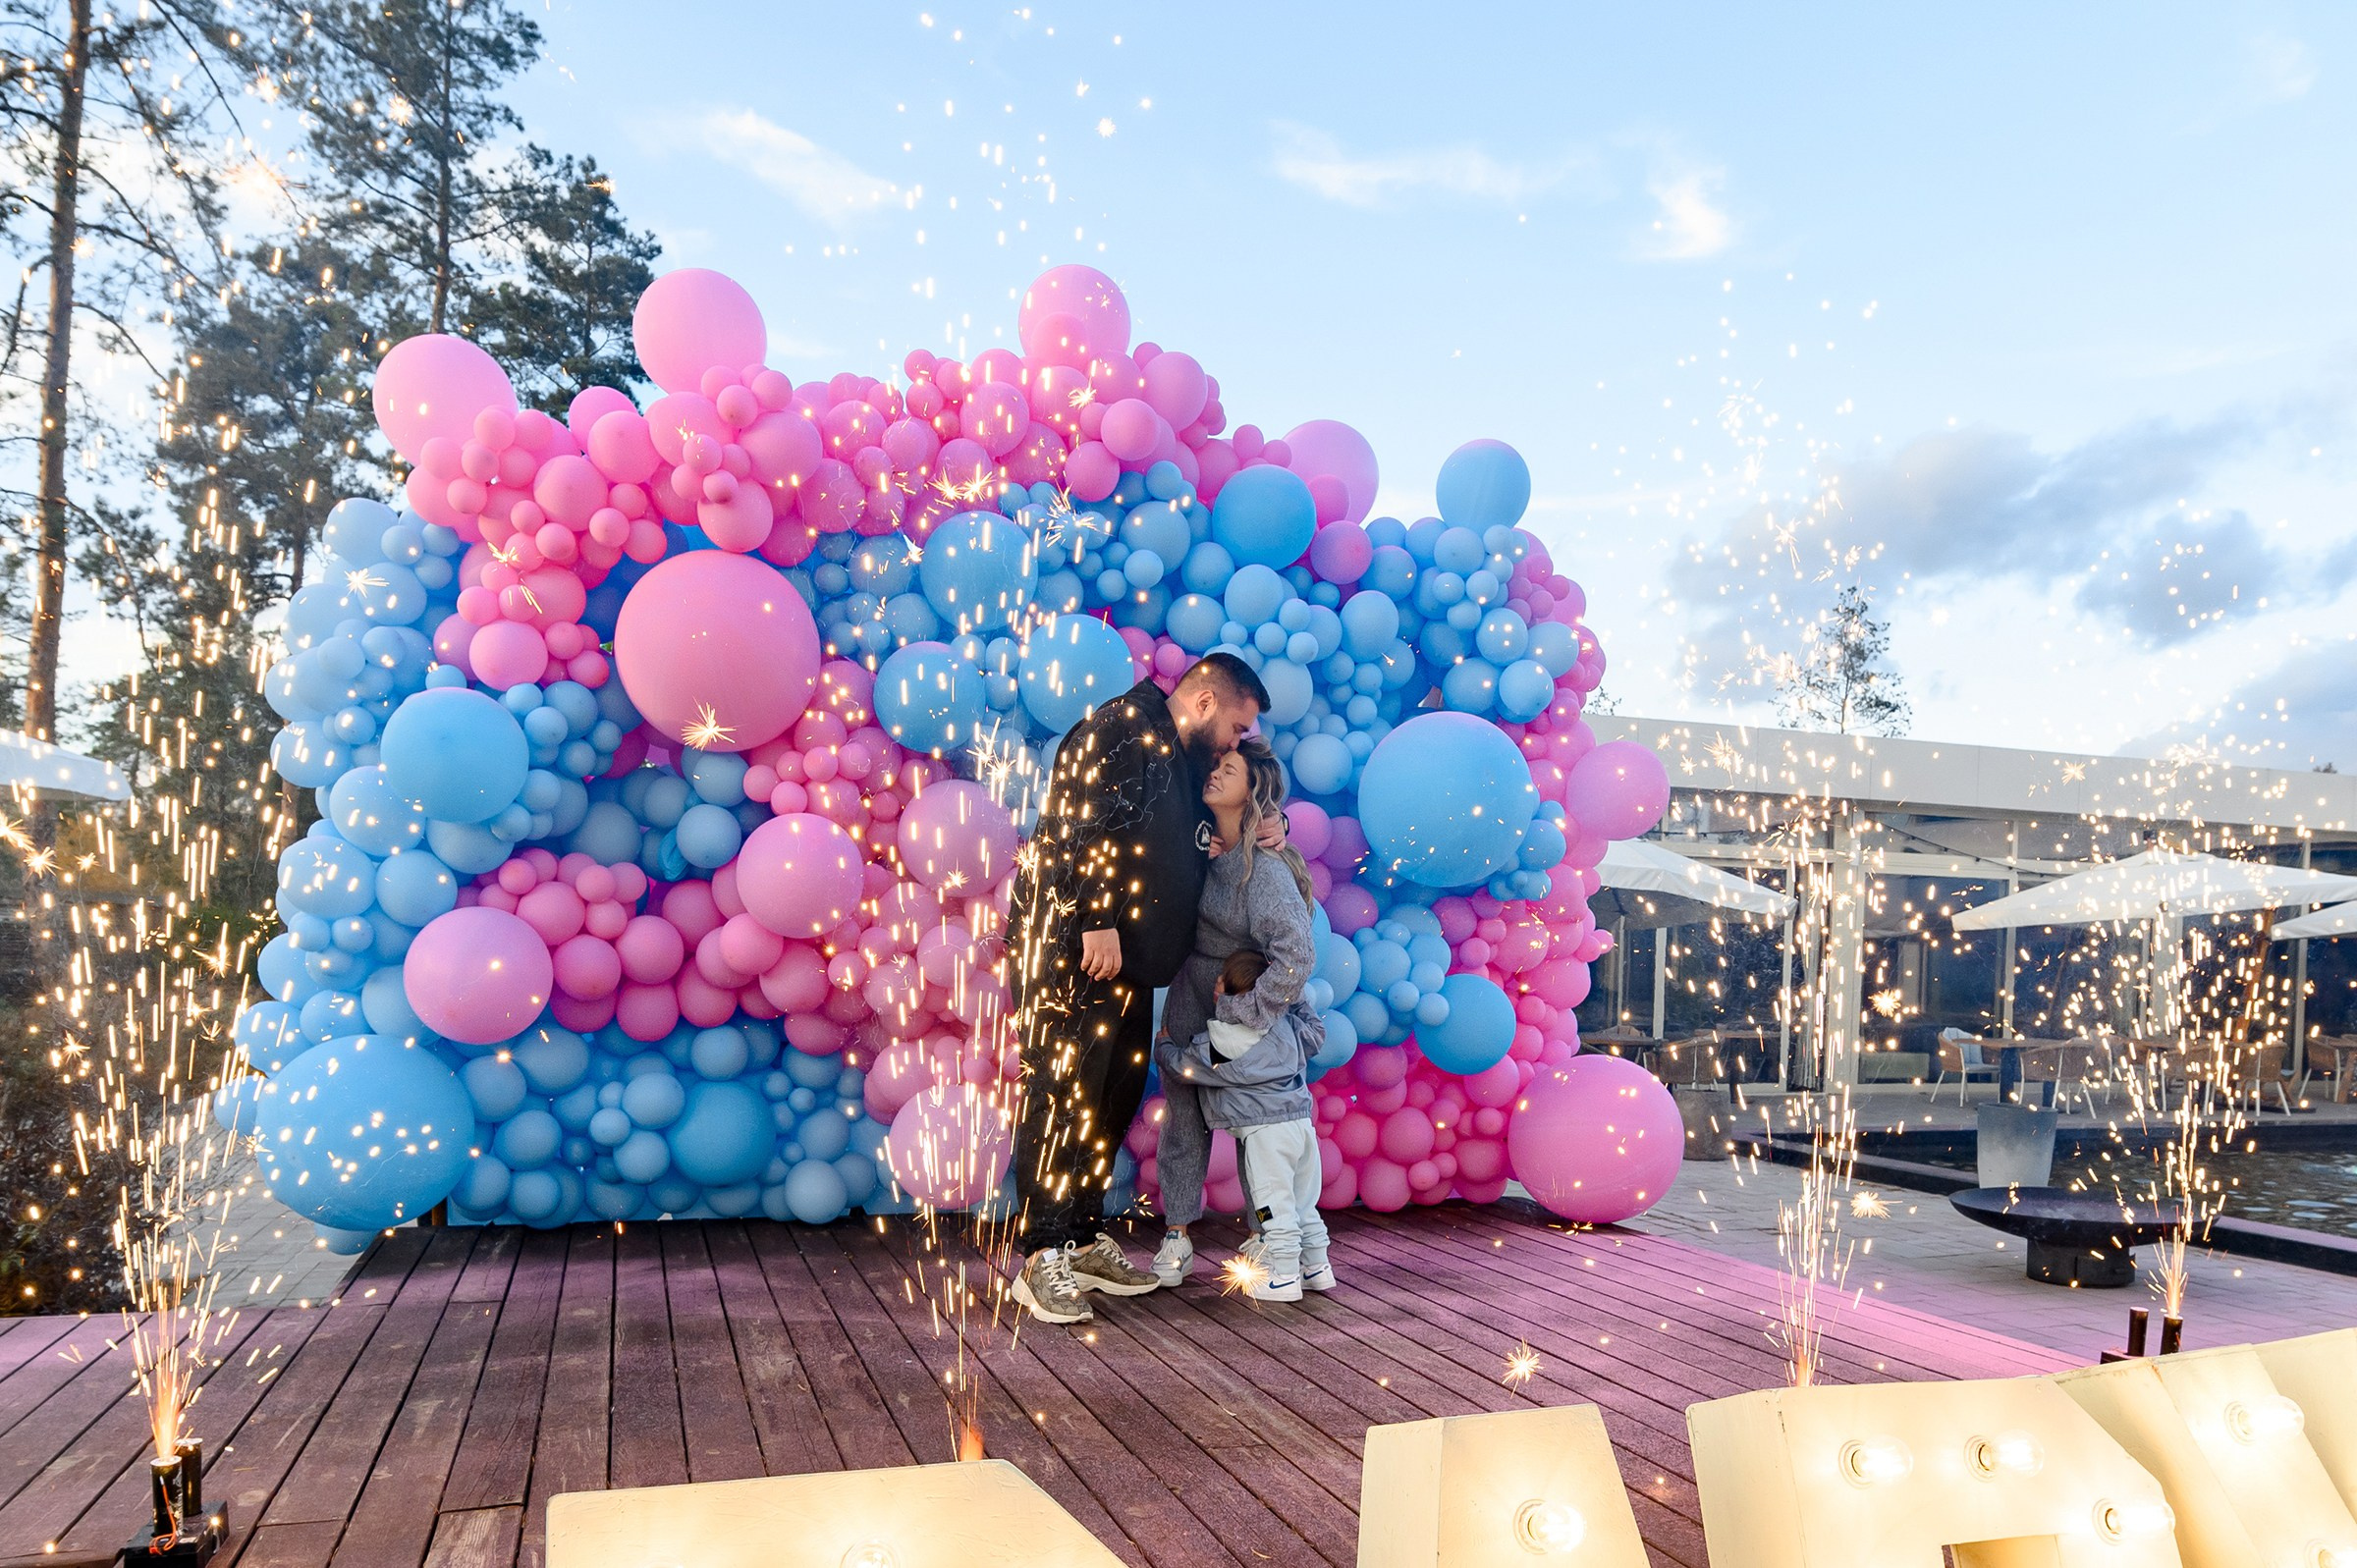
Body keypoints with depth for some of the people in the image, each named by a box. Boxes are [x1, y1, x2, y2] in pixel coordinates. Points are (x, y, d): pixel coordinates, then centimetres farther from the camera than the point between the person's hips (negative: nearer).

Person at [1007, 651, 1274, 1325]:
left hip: (1125, 959, 10)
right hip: (1071, 946, -10)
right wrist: (1096, 921, -24)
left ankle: (1084, 1238, 22)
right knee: (1061, 1093, -8)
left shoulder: (1186, 763, 21)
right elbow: (1080, 826, -19)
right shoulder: (1123, 727, -9)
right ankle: (1041, 1257, -3)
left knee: (1114, 1096, 12)